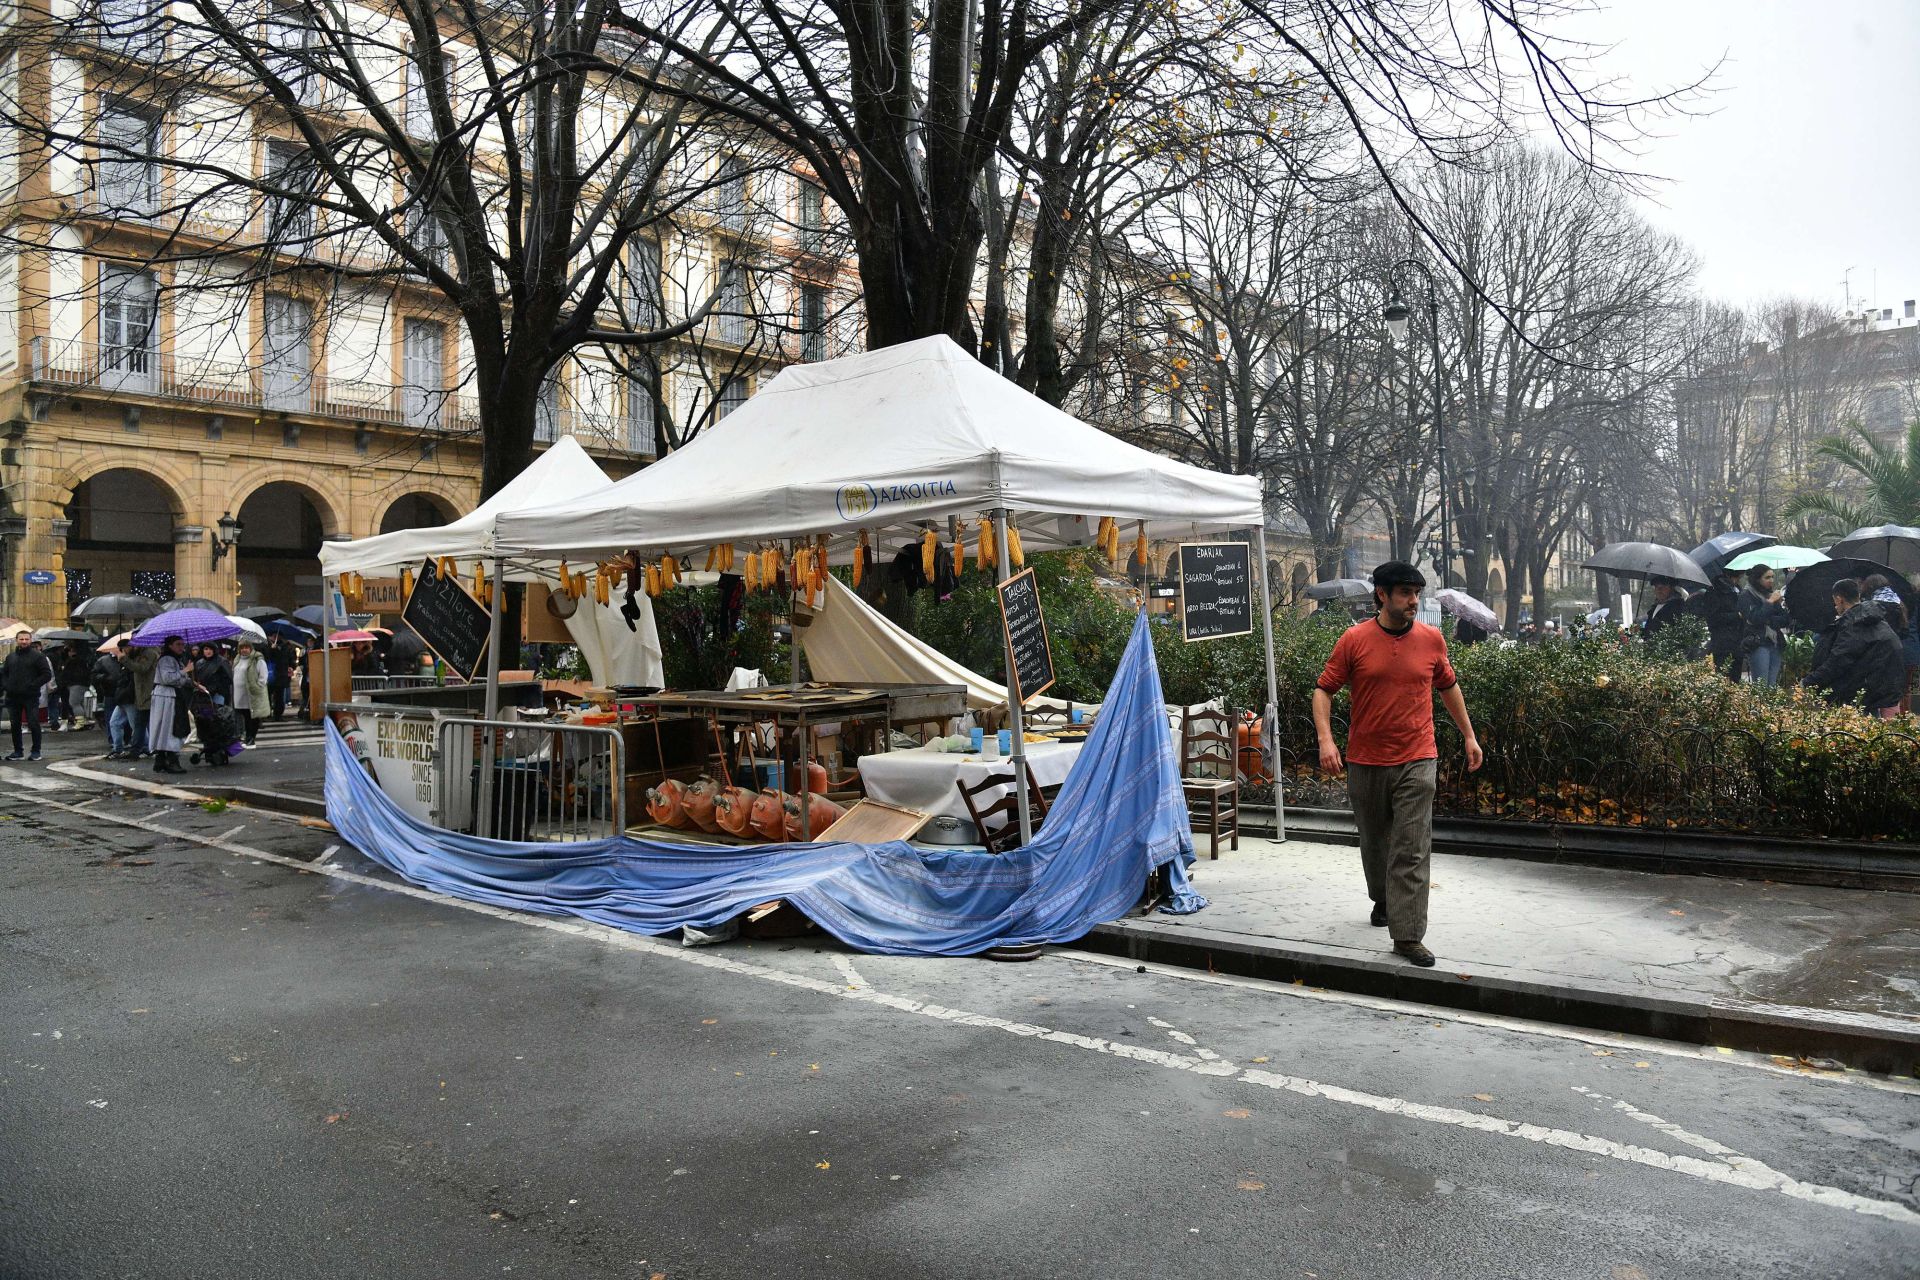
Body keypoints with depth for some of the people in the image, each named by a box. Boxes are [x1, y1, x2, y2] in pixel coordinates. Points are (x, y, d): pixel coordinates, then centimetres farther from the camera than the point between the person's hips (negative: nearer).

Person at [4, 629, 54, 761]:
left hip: (31, 697, -5)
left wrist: (33, 685, -13)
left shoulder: (37, 656, -2)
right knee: (15, 725, 9)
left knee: (34, 724, -4)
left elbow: (47, 674, -5)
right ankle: (17, 751, 17)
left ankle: (36, 751, 4)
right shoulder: (10, 657, 14)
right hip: (13, 697, 5)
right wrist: (5, 686, 2)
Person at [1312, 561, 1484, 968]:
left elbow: (1448, 686, 17)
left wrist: (1469, 735, 18)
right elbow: (1324, 690, -3)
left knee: (1412, 850, -7)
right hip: (1366, 762, 0)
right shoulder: (1354, 640, -5)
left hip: (1417, 760, 0)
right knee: (1374, 841, 17)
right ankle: (1384, 899, 43)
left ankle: (1407, 936, -5)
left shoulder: (1431, 639, 2)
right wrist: (1325, 739, -17)